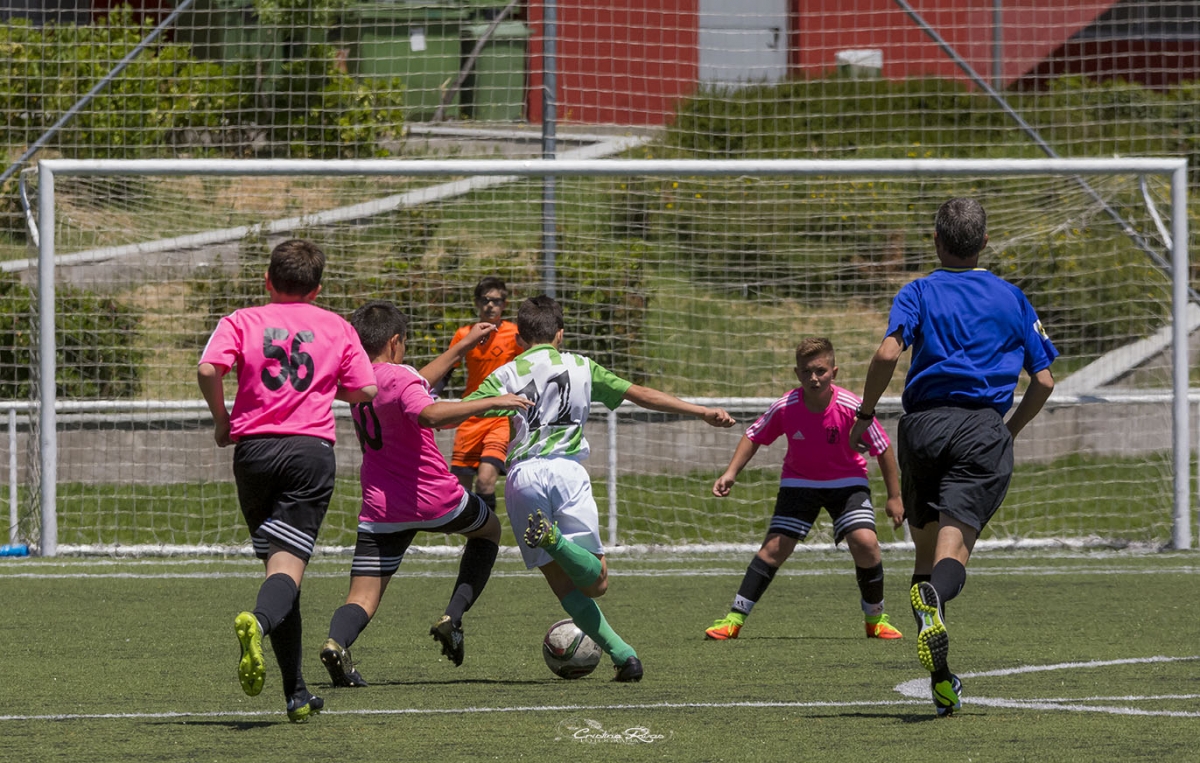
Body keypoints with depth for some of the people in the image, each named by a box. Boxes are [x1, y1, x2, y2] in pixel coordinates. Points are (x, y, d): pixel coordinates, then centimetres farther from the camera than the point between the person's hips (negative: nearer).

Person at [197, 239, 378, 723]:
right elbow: (364, 391, 9)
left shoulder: (241, 322, 8)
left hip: (253, 448, 1)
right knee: (288, 564, -11)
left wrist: (222, 420, 7)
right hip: (312, 447, -1)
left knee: (276, 561, 12)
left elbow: (209, 370, -8)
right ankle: (258, 621, -47)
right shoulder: (337, 328, 11)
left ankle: (297, 693, 13)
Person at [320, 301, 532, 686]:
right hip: (435, 498, -5)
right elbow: (430, 414, -35)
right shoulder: (398, 377, -13)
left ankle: (337, 642, -37)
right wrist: (493, 402, -33)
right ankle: (453, 617, 9)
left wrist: (463, 346, 36)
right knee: (488, 528, 27)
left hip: (380, 509, 5)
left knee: (362, 599, -1)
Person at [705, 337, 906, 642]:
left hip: (847, 482, -1)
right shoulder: (785, 408, -21)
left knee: (864, 541, -19)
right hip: (799, 481, 1)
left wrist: (894, 497, -6)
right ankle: (735, 618, -5)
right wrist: (730, 474, -12)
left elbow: (883, 449, -11)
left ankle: (875, 618, 2)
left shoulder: (852, 408, -25)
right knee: (776, 546, -11)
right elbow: (753, 437, -2)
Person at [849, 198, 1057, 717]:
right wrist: (1010, 432, 26)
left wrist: (866, 412, 2)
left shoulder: (919, 293, 8)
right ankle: (933, 598, -51)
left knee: (927, 550, 13)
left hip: (923, 425, 1)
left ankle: (941, 683, 7)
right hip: (984, 429, -1)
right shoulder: (1011, 298, 14)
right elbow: (1043, 381, 12)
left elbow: (888, 353, -11)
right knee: (954, 549, -14)